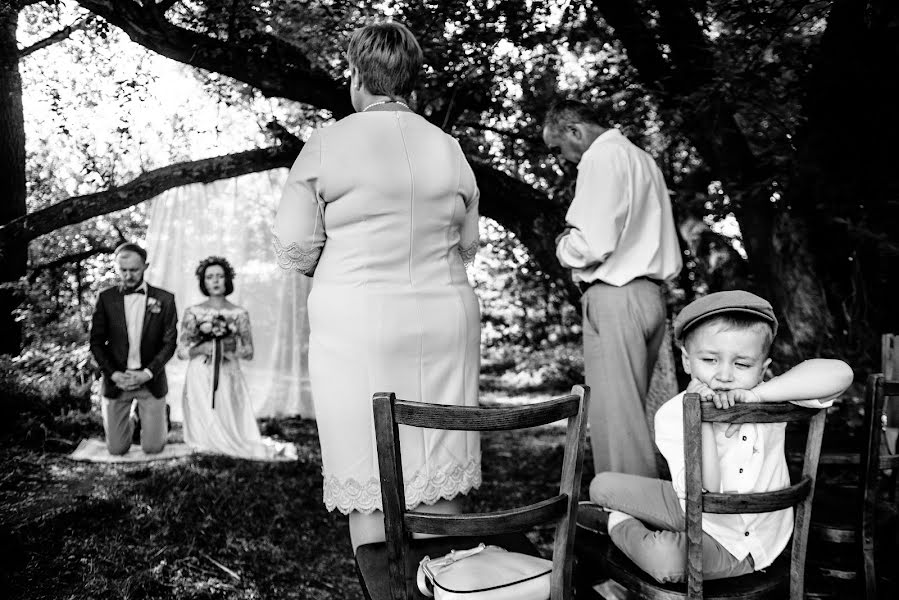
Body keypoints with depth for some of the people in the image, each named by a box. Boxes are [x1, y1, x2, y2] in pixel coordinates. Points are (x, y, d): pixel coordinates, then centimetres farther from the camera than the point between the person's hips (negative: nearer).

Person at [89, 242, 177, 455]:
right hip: (116, 379, 1)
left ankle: (159, 419, 35)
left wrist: (148, 373, -14)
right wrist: (113, 374, -11)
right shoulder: (106, 298, 0)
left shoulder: (164, 300, -3)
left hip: (150, 380, -1)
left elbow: (169, 342, -2)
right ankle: (129, 423, 39)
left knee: (153, 448, 2)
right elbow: (96, 342, 1)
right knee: (116, 449, 6)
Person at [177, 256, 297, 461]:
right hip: (201, 380, 0)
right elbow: (181, 351, 3)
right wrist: (203, 348, -15)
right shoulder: (193, 312, 4)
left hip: (229, 380, 0)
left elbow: (249, 352, 4)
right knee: (208, 437, -5)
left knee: (231, 432, -8)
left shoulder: (239, 313, 4)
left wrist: (232, 347, -15)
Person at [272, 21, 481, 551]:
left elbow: (294, 247, -5)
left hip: (357, 323, -3)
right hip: (444, 321, 4)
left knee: (369, 475, 5)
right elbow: (467, 245, 13)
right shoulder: (449, 148, 7)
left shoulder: (327, 144, -4)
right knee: (440, 469, 12)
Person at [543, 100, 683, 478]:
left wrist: (564, 247, 2)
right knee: (633, 414, 13)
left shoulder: (601, 157, -7)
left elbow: (594, 243, -18)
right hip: (651, 295, 10)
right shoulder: (644, 159, 22)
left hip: (614, 298, -10)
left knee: (614, 418, -6)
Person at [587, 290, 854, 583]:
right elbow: (703, 493, -31)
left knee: (669, 560, -30)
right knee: (603, 485, -7)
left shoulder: (769, 399, -20)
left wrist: (758, 394, -41)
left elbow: (841, 373, -36)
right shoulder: (672, 415, -22)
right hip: (695, 512, 1)